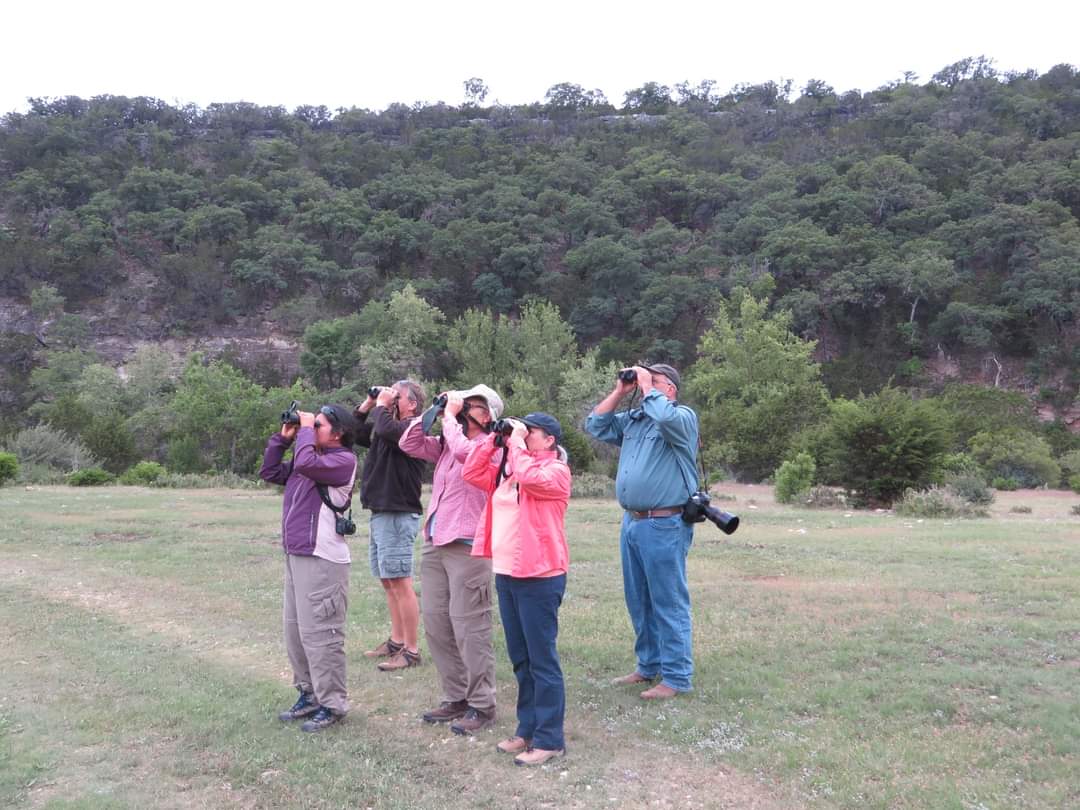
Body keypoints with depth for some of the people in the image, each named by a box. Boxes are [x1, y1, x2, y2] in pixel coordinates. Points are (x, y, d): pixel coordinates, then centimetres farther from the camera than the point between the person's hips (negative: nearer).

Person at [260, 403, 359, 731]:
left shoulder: (344, 460, -11)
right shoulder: (309, 458, 17)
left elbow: (306, 463, -27)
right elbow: (270, 472, 21)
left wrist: (306, 429, -12)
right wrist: (283, 437, 12)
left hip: (322, 560, -10)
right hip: (295, 556, 10)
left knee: (319, 634, -6)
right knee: (295, 630, 16)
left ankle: (332, 705, 5)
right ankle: (310, 694, 28)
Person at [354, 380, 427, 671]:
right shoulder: (388, 425, 16)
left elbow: (386, 430, -30)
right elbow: (354, 433, 19)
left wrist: (381, 405, -12)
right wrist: (367, 404, 8)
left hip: (398, 516, -10)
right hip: (380, 514, 10)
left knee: (400, 583, -7)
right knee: (388, 582, 15)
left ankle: (411, 651, 0)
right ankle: (396, 642, 26)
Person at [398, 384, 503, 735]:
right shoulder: (446, 443, 15)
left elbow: (463, 450, -26)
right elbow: (409, 443, 13)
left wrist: (450, 415, -11)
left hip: (467, 548, -8)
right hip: (434, 545, 8)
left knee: (468, 629, -5)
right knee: (436, 625, 11)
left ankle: (481, 706, 6)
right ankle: (456, 698, 23)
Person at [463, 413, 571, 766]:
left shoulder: (556, 471, -7)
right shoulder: (506, 469, 17)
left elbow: (530, 477, -26)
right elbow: (471, 472, 13)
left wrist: (517, 442, -12)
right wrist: (493, 439, 6)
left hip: (539, 577, -8)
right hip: (505, 574, 8)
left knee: (542, 659, -3)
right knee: (520, 659, 15)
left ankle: (549, 739, 3)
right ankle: (528, 729, 25)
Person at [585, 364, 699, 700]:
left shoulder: (683, 417, -5)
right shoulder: (633, 419, 16)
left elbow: (664, 416, -27)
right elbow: (595, 426, 17)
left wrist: (646, 386, -12)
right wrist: (619, 391, 10)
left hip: (664, 526, -8)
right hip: (631, 522, 8)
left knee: (668, 603, -3)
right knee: (639, 602, 16)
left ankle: (676, 677, 5)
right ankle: (649, 667, 28)